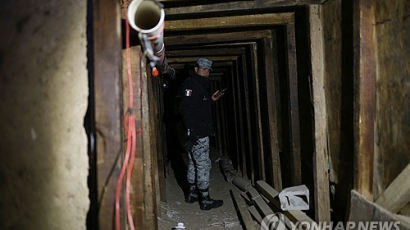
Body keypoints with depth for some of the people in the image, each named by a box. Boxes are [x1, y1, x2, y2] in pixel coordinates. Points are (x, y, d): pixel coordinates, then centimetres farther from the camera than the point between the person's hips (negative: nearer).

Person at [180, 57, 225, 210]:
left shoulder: (201, 84, 18)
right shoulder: (191, 83, -13)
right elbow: (186, 108, -23)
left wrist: (211, 99, 15)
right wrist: (191, 131, -27)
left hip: (199, 133, 11)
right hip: (197, 134, -11)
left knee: (194, 163, 17)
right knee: (203, 164, -6)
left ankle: (192, 194, 28)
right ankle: (205, 200, -1)